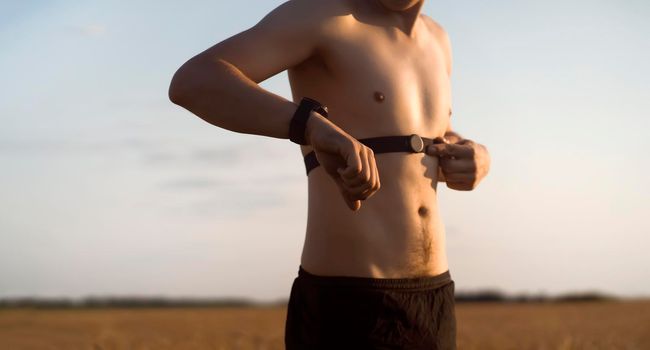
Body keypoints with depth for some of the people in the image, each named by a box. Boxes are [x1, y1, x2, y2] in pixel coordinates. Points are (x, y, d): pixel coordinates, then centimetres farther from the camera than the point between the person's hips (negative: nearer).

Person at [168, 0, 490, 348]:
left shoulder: (432, 39, 16)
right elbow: (191, 83, -23)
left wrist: (478, 159, 7)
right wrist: (316, 126, -39)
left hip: (428, 310, 8)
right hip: (349, 314, -8)